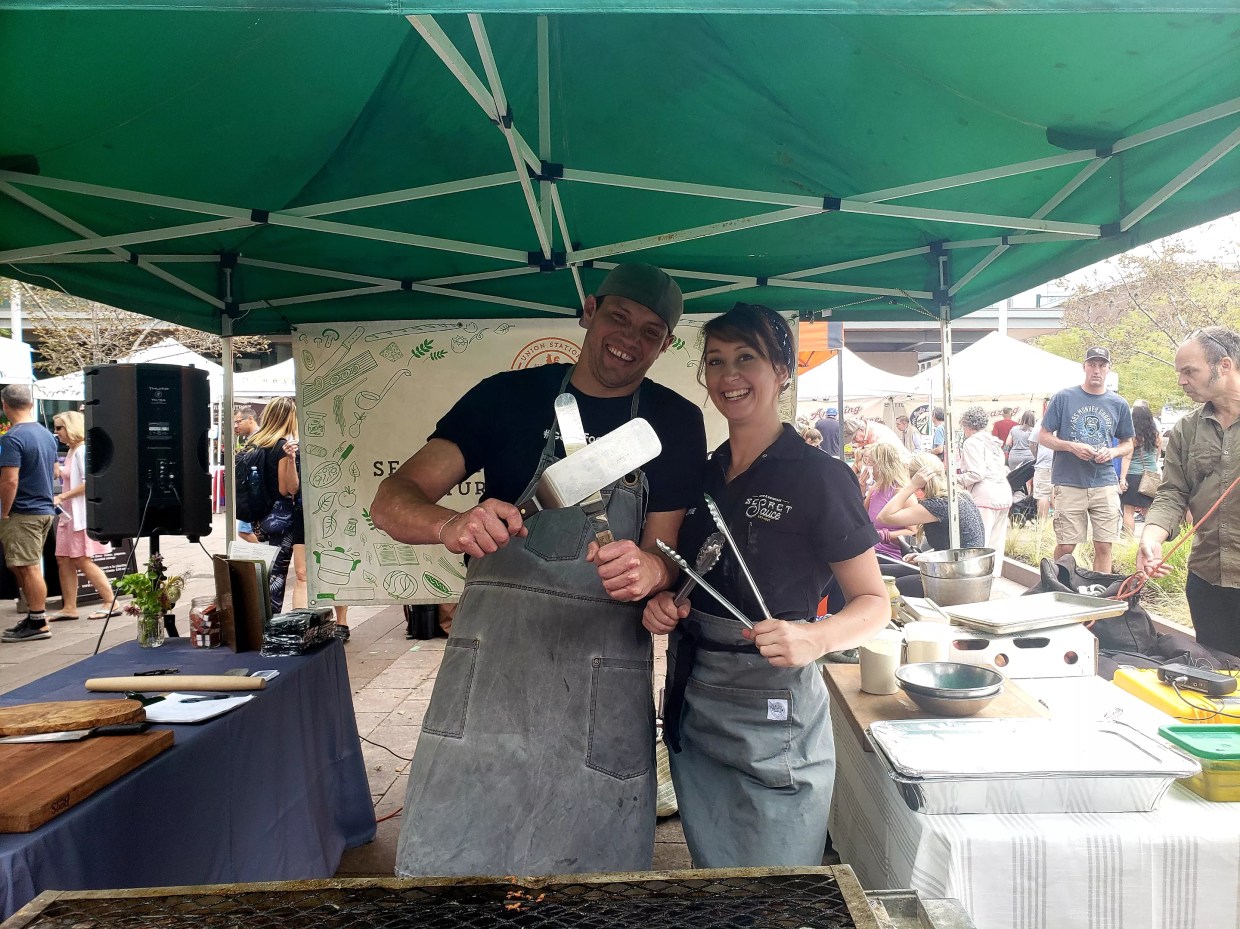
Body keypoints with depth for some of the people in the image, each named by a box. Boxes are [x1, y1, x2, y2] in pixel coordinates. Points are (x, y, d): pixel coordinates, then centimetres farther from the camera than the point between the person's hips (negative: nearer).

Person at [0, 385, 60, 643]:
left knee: (28, 568, -3)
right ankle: (34, 617, 22)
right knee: (25, 568, 17)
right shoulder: (48, 435, 11)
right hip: (45, 508, 8)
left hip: (23, 513, -8)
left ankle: (38, 625, 2)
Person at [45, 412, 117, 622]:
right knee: (64, 560, 7)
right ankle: (69, 608, 12)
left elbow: (88, 483, -21)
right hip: (69, 514, 9)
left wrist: (61, 497, -18)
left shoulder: (82, 451, -13)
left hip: (82, 513, -9)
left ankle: (111, 602, -1)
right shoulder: (72, 451, 15)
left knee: (82, 561, -7)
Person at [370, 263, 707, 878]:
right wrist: (452, 525, -27)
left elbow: (666, 557, 2)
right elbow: (391, 501, -4)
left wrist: (649, 569, -23)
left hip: (605, 687, 0)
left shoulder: (676, 425, 5)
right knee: (442, 875, 4)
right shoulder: (508, 397, 3)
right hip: (489, 662, 0)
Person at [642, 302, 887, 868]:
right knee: (710, 889, 19)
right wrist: (662, 604, -1)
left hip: (774, 713, -5)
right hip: (693, 710, 6)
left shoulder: (819, 476, -10)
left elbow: (874, 602, -7)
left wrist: (814, 639, -26)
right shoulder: (702, 475, 8)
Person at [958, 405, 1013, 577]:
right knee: (996, 542, 11)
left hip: (985, 496, -9)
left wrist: (956, 479, -3)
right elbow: (1004, 469, 21)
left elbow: (976, 474, -15)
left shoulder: (972, 442, -6)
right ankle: (995, 575, 15)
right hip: (1004, 493, 9)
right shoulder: (993, 442, 21)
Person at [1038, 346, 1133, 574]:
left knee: (1104, 547, 5)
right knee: (1065, 547, 1)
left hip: (1105, 484, 2)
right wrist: (1072, 446, -13)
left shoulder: (1119, 404, 9)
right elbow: (1044, 437, 3)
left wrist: (1112, 452, -5)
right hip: (1069, 484, -2)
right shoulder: (1063, 398, 1)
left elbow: (1128, 444, 17)